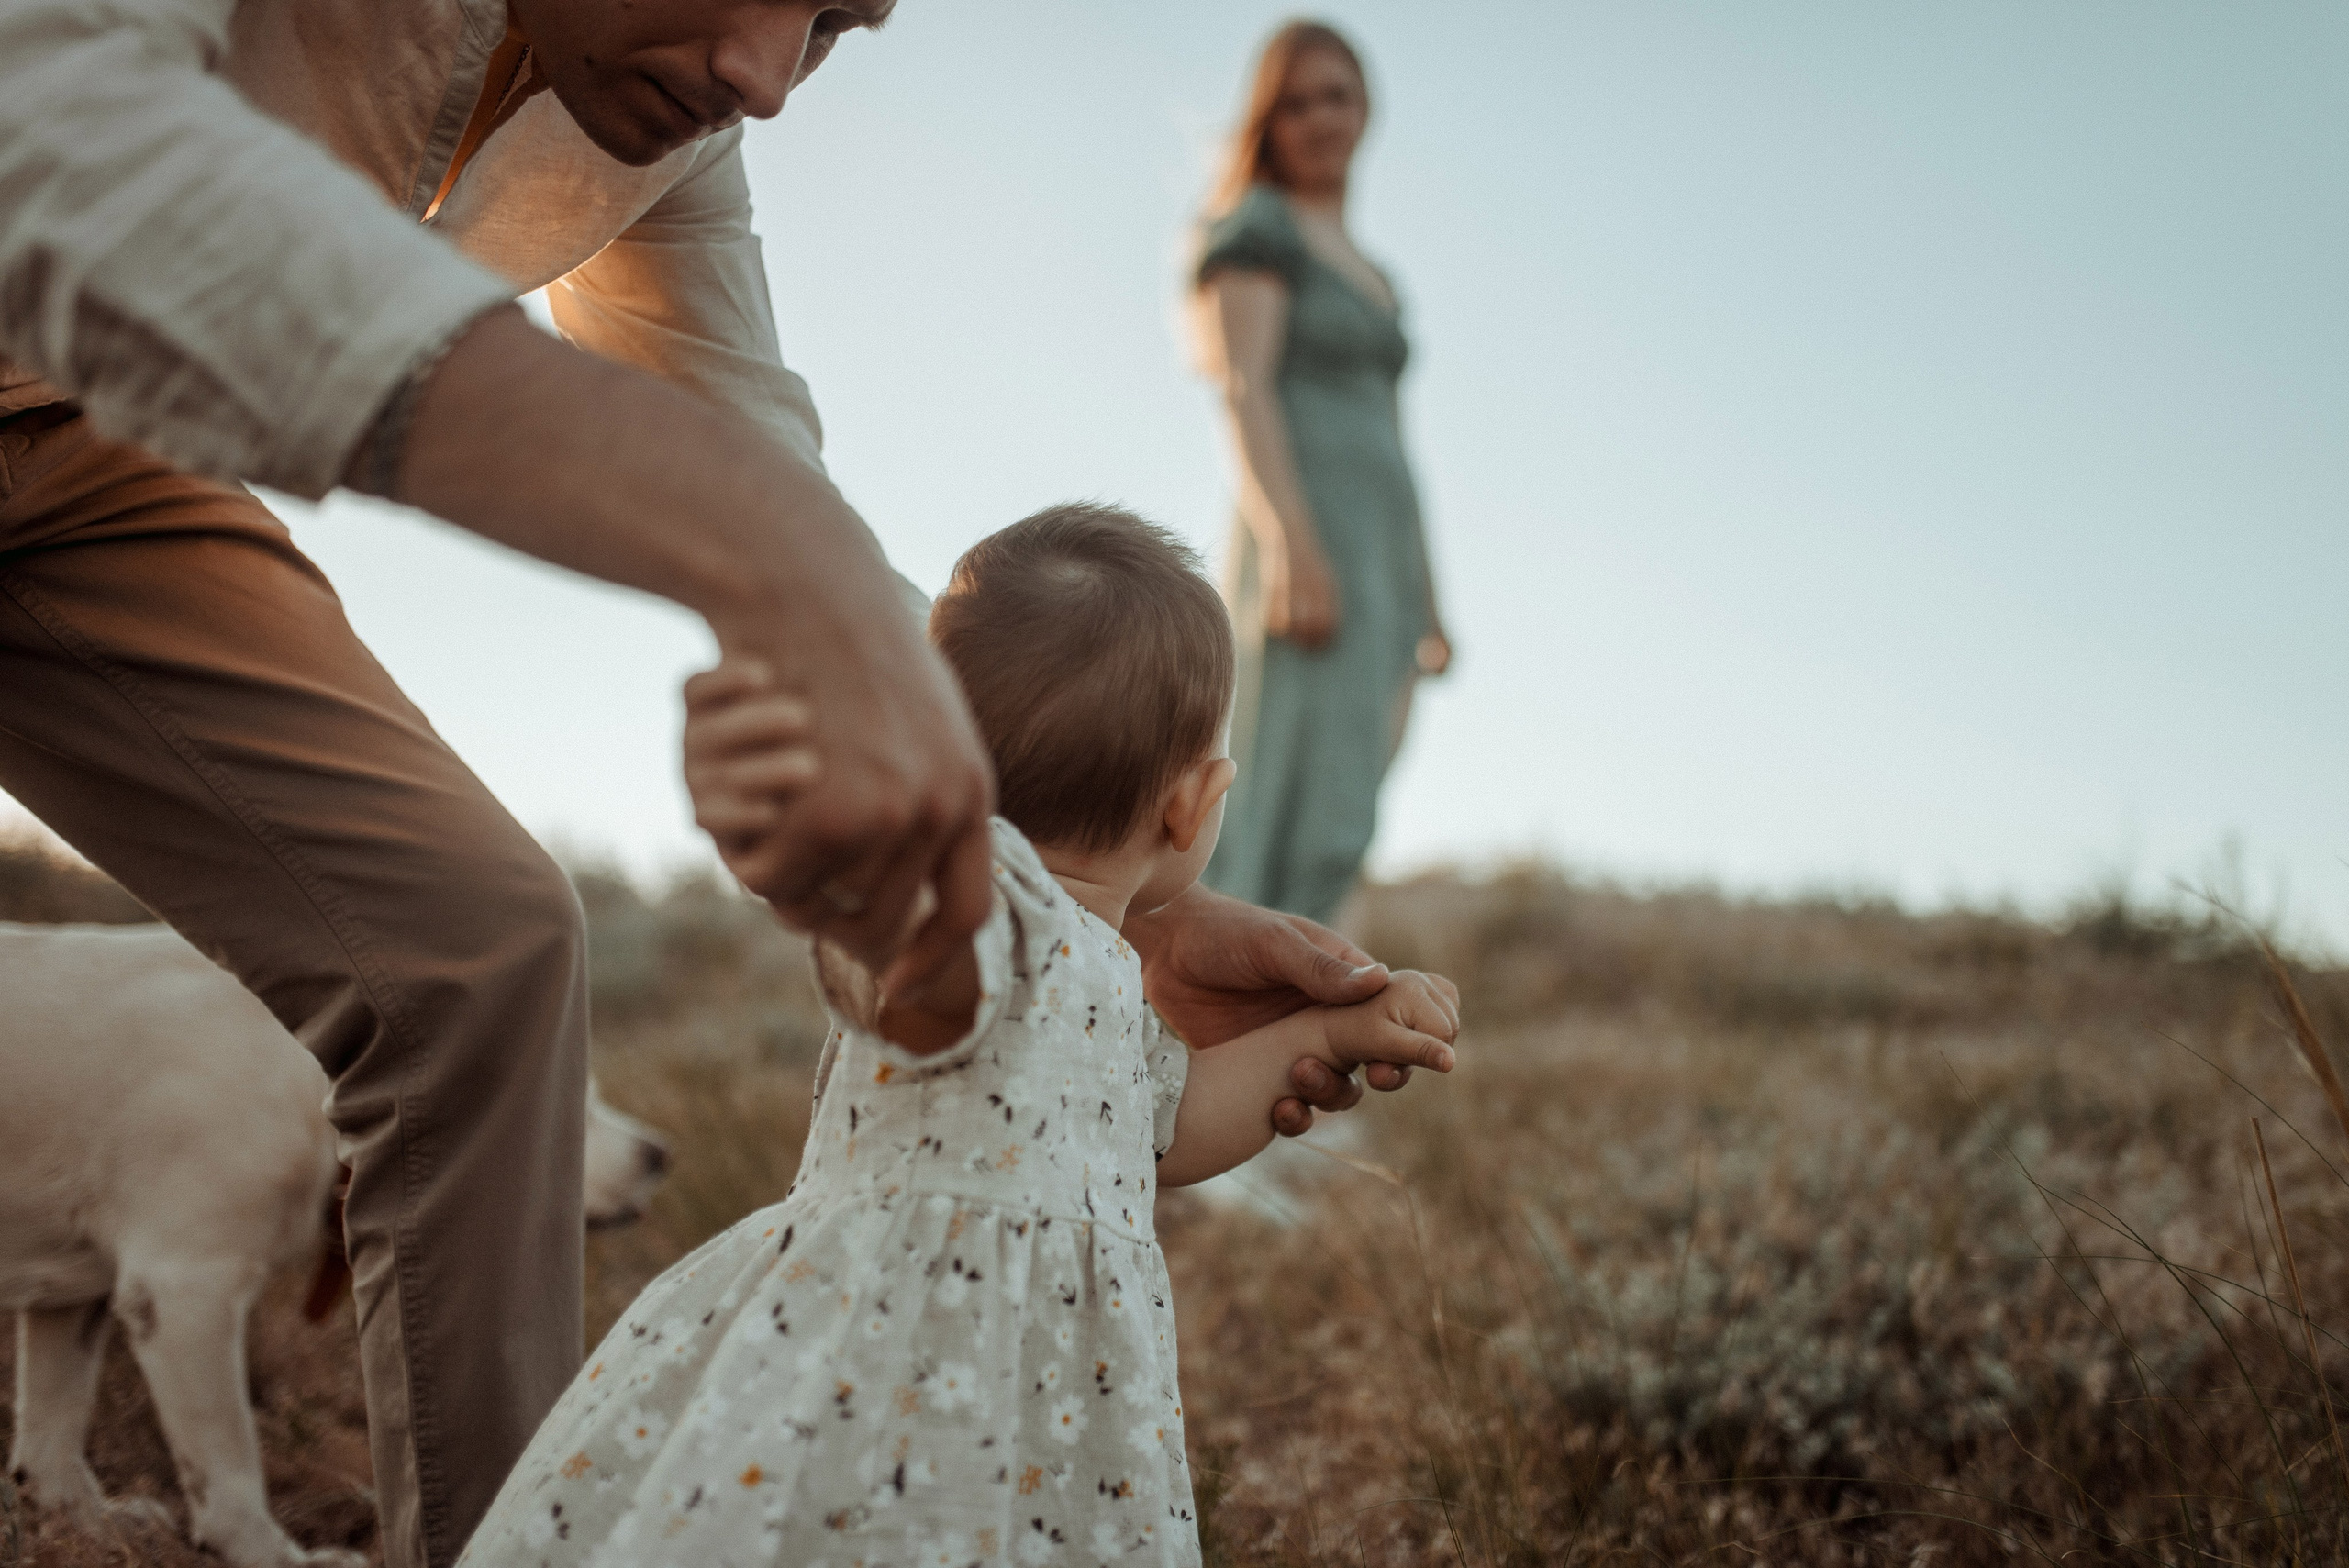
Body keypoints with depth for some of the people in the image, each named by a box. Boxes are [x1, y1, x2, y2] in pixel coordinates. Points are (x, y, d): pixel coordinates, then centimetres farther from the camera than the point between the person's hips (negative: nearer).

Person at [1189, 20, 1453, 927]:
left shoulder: (1368, 273, 25)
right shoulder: (1256, 225, 1)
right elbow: (1242, 386, -12)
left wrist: (1427, 606, 21)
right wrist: (1293, 547, -24)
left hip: (1383, 559, 8)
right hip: (1306, 555, -8)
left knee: (1334, 833, 2)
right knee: (1299, 826, -17)